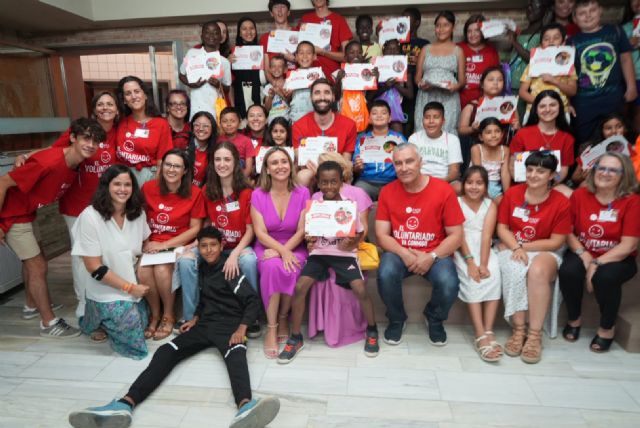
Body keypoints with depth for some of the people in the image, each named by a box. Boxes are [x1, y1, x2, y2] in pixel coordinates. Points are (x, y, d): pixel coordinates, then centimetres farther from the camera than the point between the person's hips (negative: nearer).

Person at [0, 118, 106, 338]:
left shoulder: (75, 164, -8)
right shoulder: (49, 162, -32)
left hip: (27, 213, 9)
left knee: (30, 259, 24)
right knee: (38, 266, -4)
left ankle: (32, 305, 46)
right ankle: (49, 323, 8)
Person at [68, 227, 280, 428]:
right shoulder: (201, 269, 16)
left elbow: (252, 300, -10)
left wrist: (241, 329, -21)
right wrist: (196, 318, 16)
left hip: (229, 324, -6)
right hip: (205, 324, 6)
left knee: (236, 355, -38)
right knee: (166, 352, -17)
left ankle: (245, 406, -68)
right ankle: (126, 404, -35)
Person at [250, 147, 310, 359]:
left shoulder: (303, 193, -1)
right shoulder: (258, 194, -1)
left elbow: (302, 231, -5)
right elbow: (260, 233, -8)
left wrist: (285, 250, -19)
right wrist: (282, 251, -23)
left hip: (295, 248, 0)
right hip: (266, 247, 0)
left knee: (292, 271, -33)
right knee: (273, 267, -34)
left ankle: (283, 318, -4)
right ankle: (271, 327, -19)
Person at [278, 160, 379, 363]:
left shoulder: (350, 202, -6)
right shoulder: (313, 203, -1)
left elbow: (359, 233, 0)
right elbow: (308, 233, 8)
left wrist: (351, 243, -19)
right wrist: (309, 241, -14)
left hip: (344, 253, -1)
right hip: (319, 253, 2)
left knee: (360, 289, -20)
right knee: (300, 287, -17)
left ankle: (372, 330, 11)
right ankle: (295, 338, 3)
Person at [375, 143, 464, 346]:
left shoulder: (443, 190, -9)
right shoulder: (387, 191, -3)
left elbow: (456, 235, -6)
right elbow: (381, 235, -4)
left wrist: (431, 257, -19)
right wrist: (404, 254, -20)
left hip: (435, 254, -1)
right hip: (399, 253, 1)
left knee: (449, 284, -29)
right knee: (386, 274, -30)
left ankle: (434, 319, 10)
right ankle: (396, 319, 4)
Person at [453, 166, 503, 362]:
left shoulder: (490, 205, 8)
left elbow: (486, 236, -7)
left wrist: (483, 264, -20)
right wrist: (470, 262, -22)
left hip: (484, 250, 2)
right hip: (462, 251, -2)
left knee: (493, 273, -28)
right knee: (471, 278, -29)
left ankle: (488, 331, -26)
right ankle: (480, 335, -29)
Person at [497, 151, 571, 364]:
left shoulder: (561, 202, -6)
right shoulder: (512, 193, -1)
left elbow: (556, 242, -7)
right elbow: (502, 228, 0)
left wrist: (524, 247, -12)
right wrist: (516, 247, -16)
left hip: (543, 252, -1)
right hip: (511, 248, 1)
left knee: (538, 270, -35)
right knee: (514, 271, -33)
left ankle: (535, 334, -25)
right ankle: (518, 330, -23)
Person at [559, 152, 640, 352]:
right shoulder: (579, 195, -2)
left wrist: (597, 263, -22)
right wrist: (584, 256, -16)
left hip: (617, 259, -2)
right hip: (582, 254, 2)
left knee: (605, 277, -33)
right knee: (568, 271, -29)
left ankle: (607, 328, -2)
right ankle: (574, 319, 2)